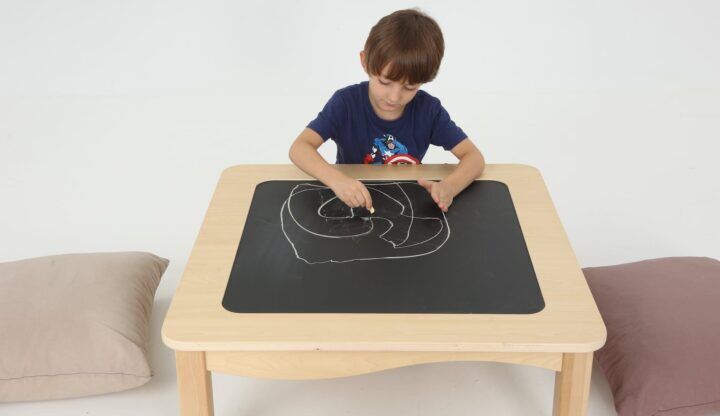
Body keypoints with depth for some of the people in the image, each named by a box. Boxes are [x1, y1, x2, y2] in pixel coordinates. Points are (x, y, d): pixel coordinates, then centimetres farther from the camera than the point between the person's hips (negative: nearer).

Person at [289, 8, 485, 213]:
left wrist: (449, 187, -34)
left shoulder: (428, 109, -11)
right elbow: (299, 148, -23)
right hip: (352, 204, 0)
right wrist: (336, 180, -42)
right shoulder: (346, 102, -16)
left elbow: (474, 157, -13)